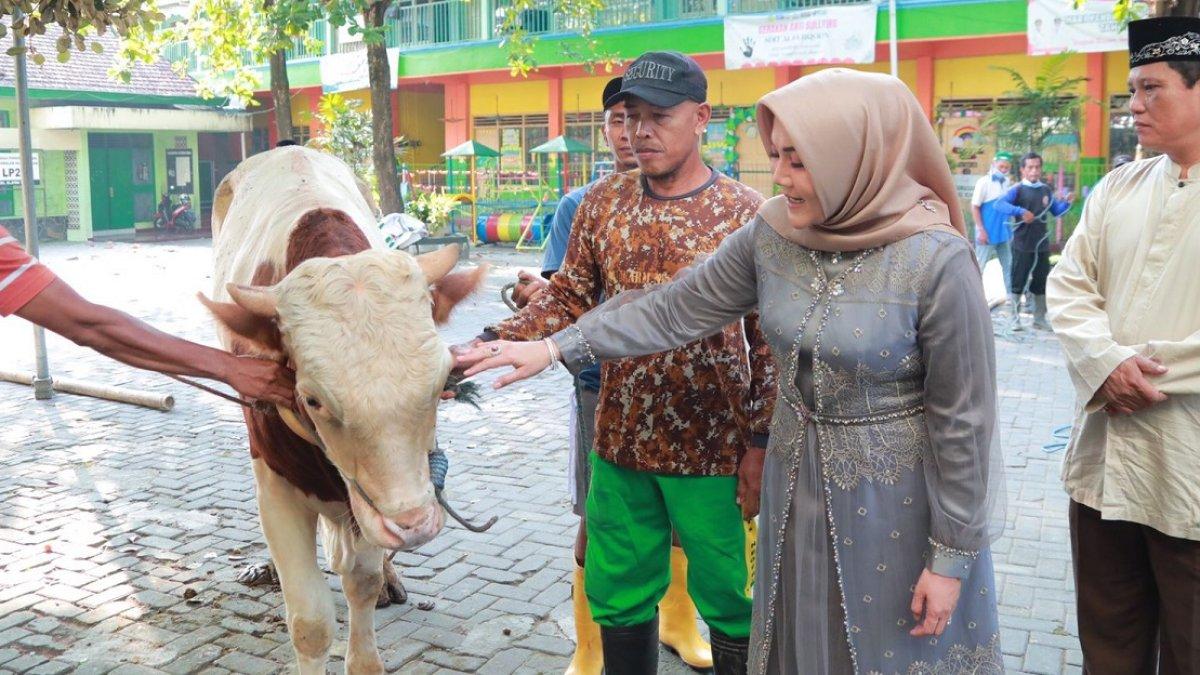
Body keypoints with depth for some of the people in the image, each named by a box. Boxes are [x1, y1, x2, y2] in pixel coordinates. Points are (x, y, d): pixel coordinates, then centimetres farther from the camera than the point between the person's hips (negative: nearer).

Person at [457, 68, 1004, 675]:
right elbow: (676, 310, -1)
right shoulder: (772, 233, -7)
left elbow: (963, 419, -16)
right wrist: (557, 348, -7)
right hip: (797, 485, 5)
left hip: (900, 498, -4)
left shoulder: (937, 262, -22)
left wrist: (952, 555, -10)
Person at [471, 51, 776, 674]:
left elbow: (770, 341, -7)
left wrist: (759, 444, -8)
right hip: (619, 445, 4)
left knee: (731, 599, 10)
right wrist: (499, 341, -9)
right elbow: (569, 295, 6)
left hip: (713, 452, -3)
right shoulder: (603, 202, 3)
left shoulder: (745, 214, -8)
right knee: (617, 595, 17)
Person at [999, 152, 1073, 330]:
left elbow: (1056, 211, 17)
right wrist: (1020, 211, -29)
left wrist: (1067, 202, -1)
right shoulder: (1018, 189, -6)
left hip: (1042, 244, 5)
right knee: (1018, 283, 0)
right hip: (1022, 245, -5)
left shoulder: (1046, 190, 10)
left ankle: (1040, 319, 21)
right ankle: (1015, 320, 10)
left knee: (1041, 284, 11)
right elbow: (1000, 203, -19)